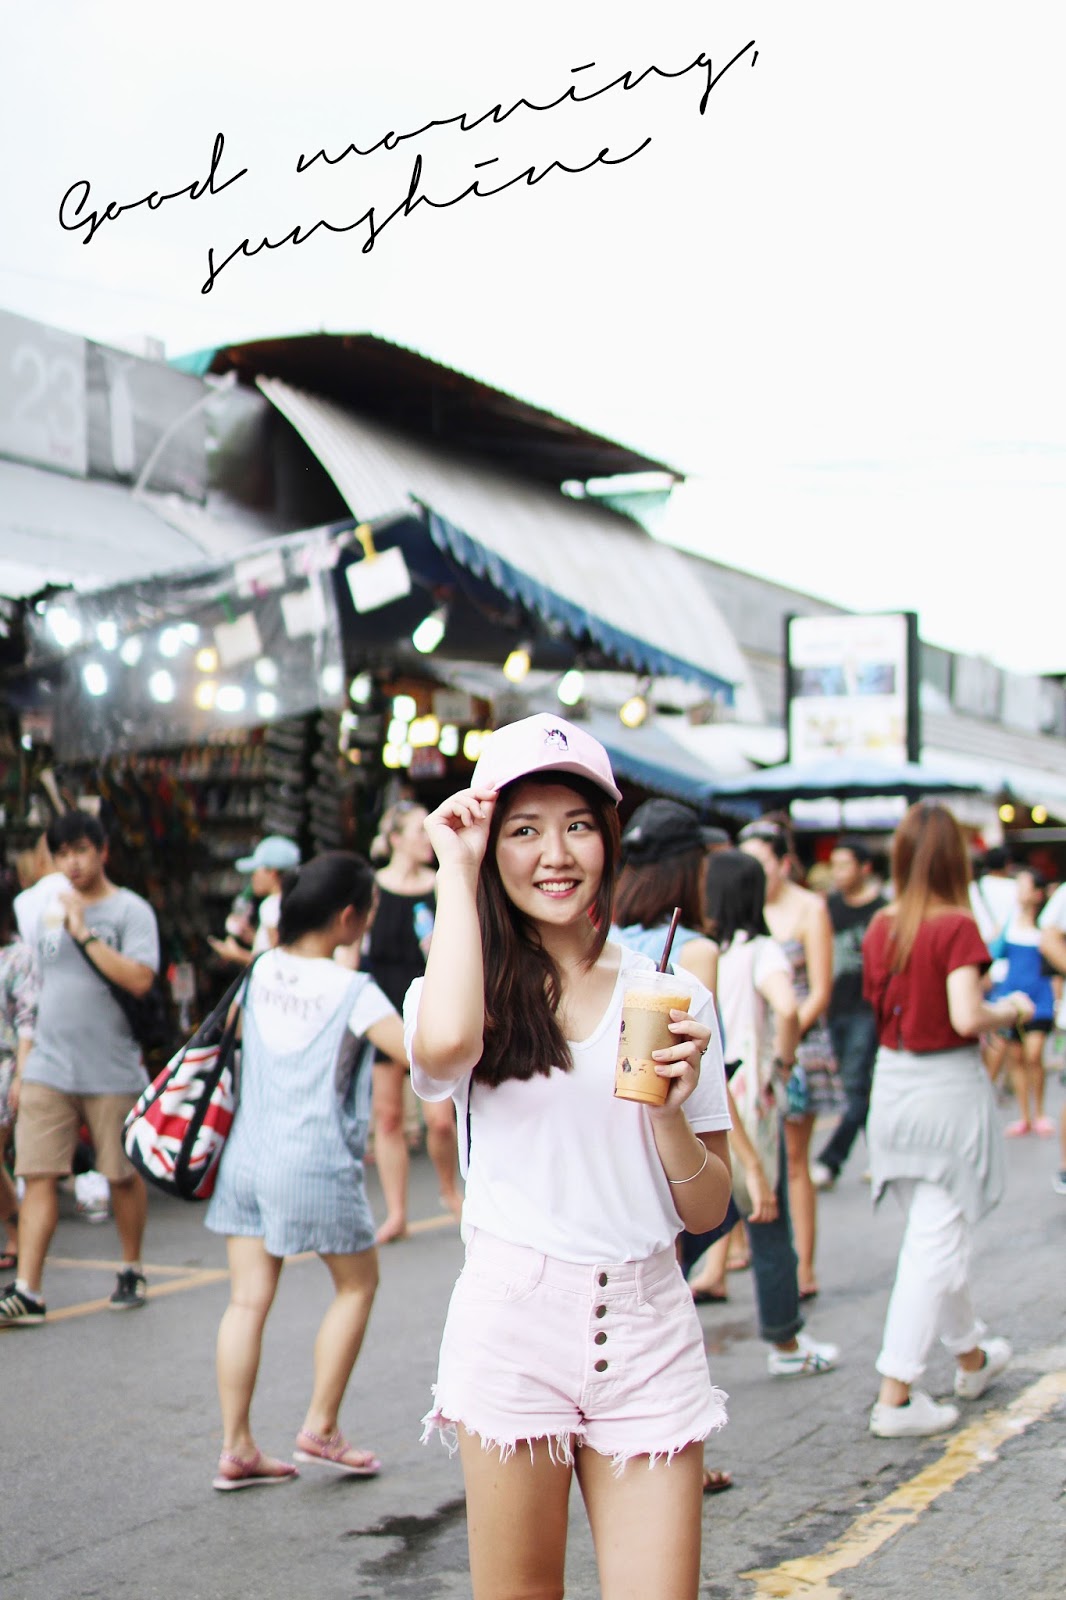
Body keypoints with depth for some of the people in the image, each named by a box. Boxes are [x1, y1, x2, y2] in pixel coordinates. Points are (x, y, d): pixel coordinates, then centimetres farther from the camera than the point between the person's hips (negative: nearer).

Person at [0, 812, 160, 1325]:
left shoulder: (130, 910, -4)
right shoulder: (49, 912, 12)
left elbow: (139, 979, -19)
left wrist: (83, 933, -17)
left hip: (112, 1071, -4)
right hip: (48, 1070, 4)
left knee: (123, 1176, 8)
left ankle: (132, 1271, 27)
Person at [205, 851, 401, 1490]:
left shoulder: (262, 970, 6)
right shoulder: (352, 990, -12)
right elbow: (420, 1051, -24)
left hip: (249, 1155, 6)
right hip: (317, 1165, -6)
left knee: (248, 1299, 6)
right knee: (357, 1284, 14)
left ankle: (236, 1448, 8)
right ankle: (321, 1429, 14)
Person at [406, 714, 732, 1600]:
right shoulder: (475, 990, 1)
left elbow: (708, 1210, 10)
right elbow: (443, 1045, -26)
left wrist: (671, 1108, -12)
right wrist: (456, 870, -11)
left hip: (647, 1327, 2)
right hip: (513, 1318, -2)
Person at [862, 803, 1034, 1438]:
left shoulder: (881, 927, 2)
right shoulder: (957, 926, -16)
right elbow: (966, 1017, -23)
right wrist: (1011, 1011, -5)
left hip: (892, 1085, 7)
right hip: (948, 1086, -7)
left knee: (934, 1232, 21)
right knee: (936, 1241, -1)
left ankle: (972, 1356, 39)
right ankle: (896, 1396, -2)